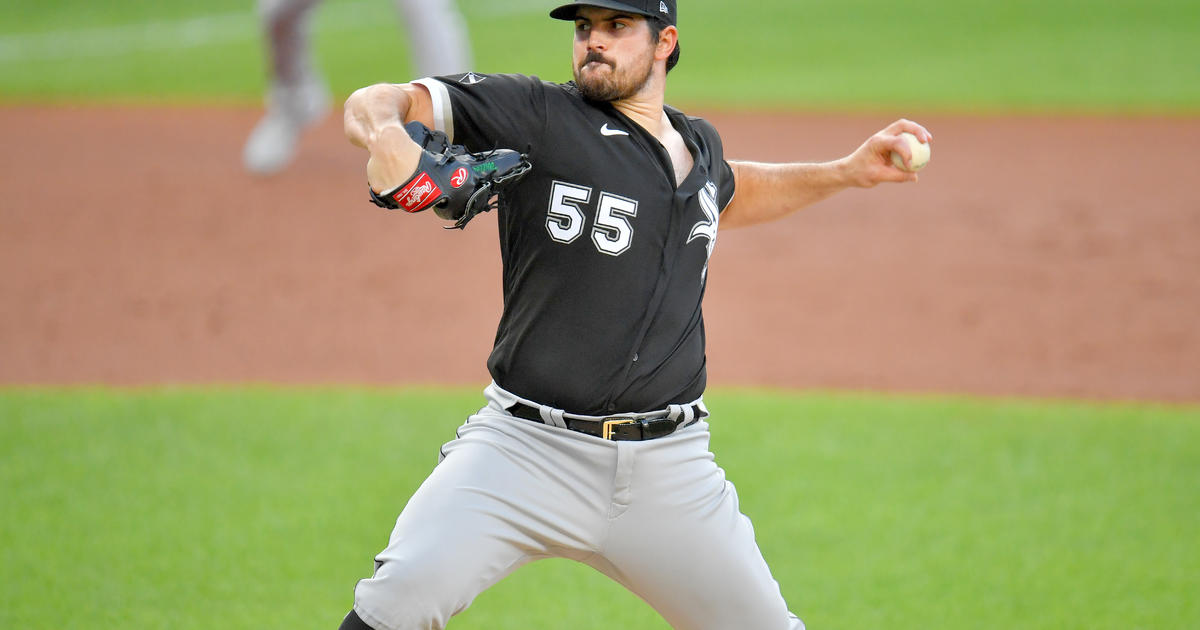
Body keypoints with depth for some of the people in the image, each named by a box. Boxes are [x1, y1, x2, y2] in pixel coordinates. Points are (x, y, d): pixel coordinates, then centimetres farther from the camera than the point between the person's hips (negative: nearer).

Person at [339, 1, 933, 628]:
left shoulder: (698, 146, 13)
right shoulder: (535, 117, -4)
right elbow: (370, 105, -12)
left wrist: (846, 172, 33)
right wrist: (385, 135, -35)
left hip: (669, 470, 5)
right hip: (529, 450, -4)